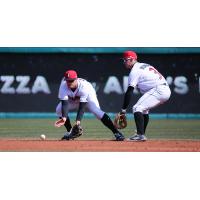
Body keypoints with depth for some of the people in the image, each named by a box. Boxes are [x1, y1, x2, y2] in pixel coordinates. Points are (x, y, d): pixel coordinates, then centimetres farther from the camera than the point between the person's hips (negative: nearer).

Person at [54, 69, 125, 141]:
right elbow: (64, 103, -40)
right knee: (59, 109, -17)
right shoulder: (63, 86, -32)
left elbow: (82, 105, -40)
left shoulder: (83, 86, -39)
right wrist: (64, 117, -56)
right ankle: (69, 132, 3)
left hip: (88, 97, -4)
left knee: (97, 111, -28)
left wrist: (78, 120, -52)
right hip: (72, 100, 4)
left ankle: (116, 132, -27)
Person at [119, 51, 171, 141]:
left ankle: (141, 135, -23)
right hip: (166, 91, 10)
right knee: (144, 109, 25)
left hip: (158, 90, -10)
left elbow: (129, 92, -9)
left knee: (137, 108, -12)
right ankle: (141, 134, 26)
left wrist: (123, 109, -8)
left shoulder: (135, 71, -4)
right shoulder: (145, 66, 25)